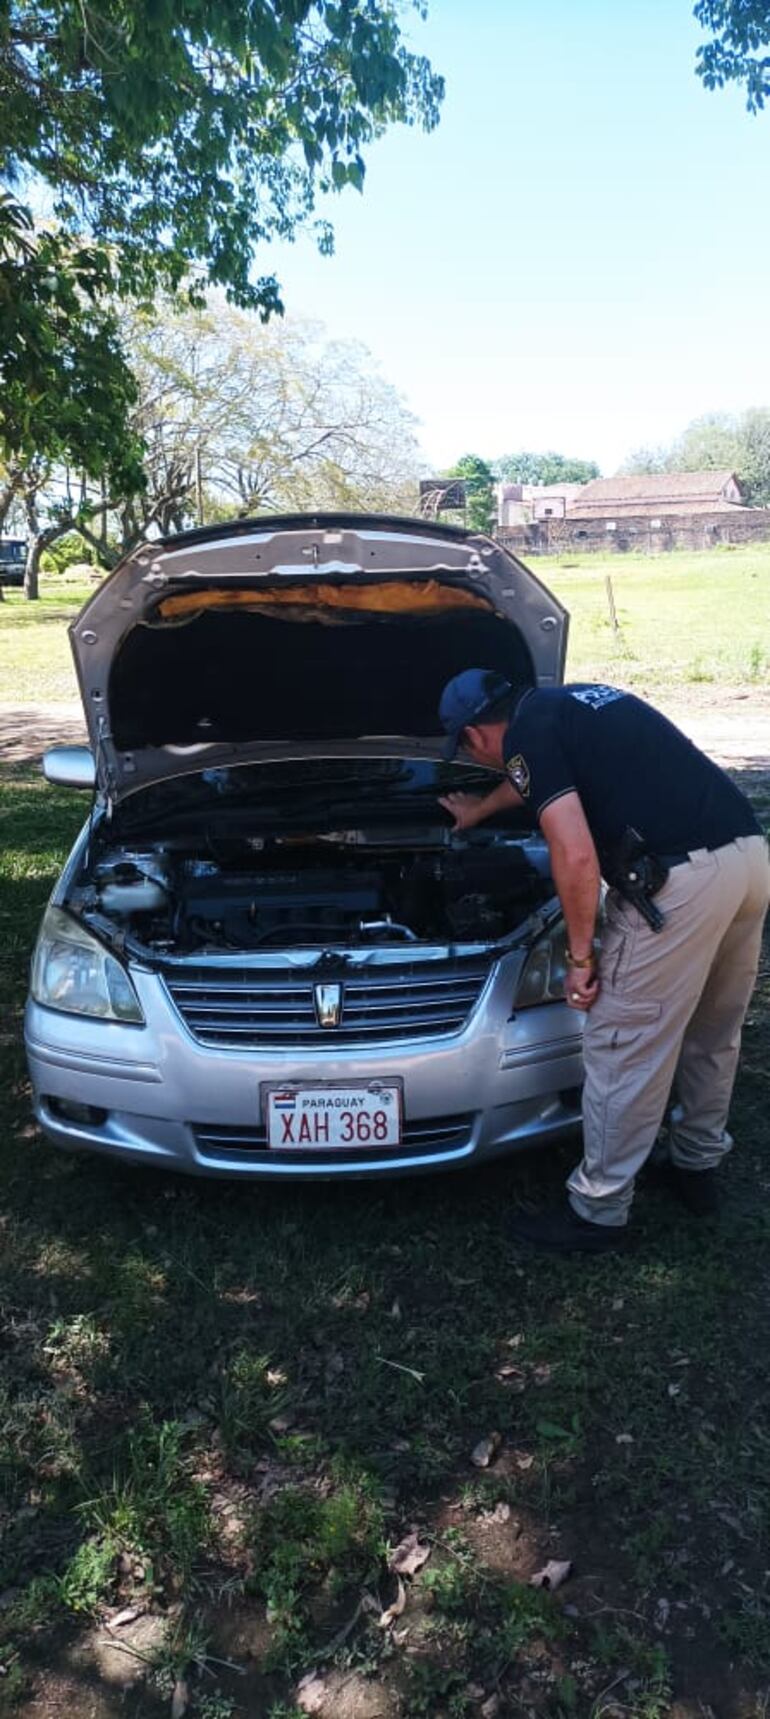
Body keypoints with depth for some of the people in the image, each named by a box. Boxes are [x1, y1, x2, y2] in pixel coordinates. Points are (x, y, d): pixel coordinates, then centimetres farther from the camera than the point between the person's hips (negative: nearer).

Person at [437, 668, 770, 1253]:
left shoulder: (526, 734, -4)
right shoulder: (572, 702, 23)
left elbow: (576, 857, -14)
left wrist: (581, 953, -3)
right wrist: (481, 809, 59)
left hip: (682, 877, -9)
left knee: (624, 1047, 4)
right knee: (712, 1031, 24)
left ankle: (598, 1213, 17)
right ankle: (699, 1164, 42)